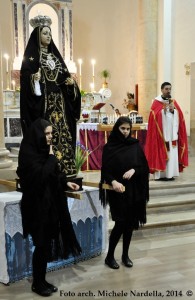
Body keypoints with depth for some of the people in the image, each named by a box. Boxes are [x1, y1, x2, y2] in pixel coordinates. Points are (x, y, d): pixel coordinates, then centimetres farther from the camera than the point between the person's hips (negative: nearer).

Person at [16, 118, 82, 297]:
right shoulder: (28, 152, -15)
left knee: (46, 243, 12)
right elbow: (41, 175, -24)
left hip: (50, 202, 8)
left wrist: (66, 182, 3)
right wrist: (51, 157, -14)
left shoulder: (44, 150, 10)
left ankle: (42, 281, 24)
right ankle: (37, 284, 17)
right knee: (42, 244, 0)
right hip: (37, 204, -8)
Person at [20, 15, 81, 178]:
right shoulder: (31, 55, 0)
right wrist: (34, 78, -29)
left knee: (62, 131, 3)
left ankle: (63, 166, 9)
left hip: (58, 100, 6)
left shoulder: (55, 55, 19)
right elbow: (26, 76, -9)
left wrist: (70, 81, 0)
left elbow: (64, 76, 20)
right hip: (42, 101, -6)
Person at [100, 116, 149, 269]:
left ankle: (125, 255, 23)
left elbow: (145, 166, 5)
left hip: (134, 191, 3)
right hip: (117, 191, -3)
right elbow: (105, 170, -5)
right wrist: (113, 181, -23)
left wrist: (134, 170, -14)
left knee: (130, 223, 7)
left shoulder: (135, 145, 4)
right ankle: (109, 256, 10)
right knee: (120, 223, -7)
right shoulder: (109, 147, -3)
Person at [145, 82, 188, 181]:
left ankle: (170, 174, 9)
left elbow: (179, 115, 6)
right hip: (161, 132, -5)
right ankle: (160, 174, -1)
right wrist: (163, 109, -19)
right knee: (160, 152, -5)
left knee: (172, 153, 4)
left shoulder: (173, 101, 13)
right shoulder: (156, 102, -2)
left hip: (172, 132, 5)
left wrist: (173, 110, -11)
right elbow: (155, 117, -12)